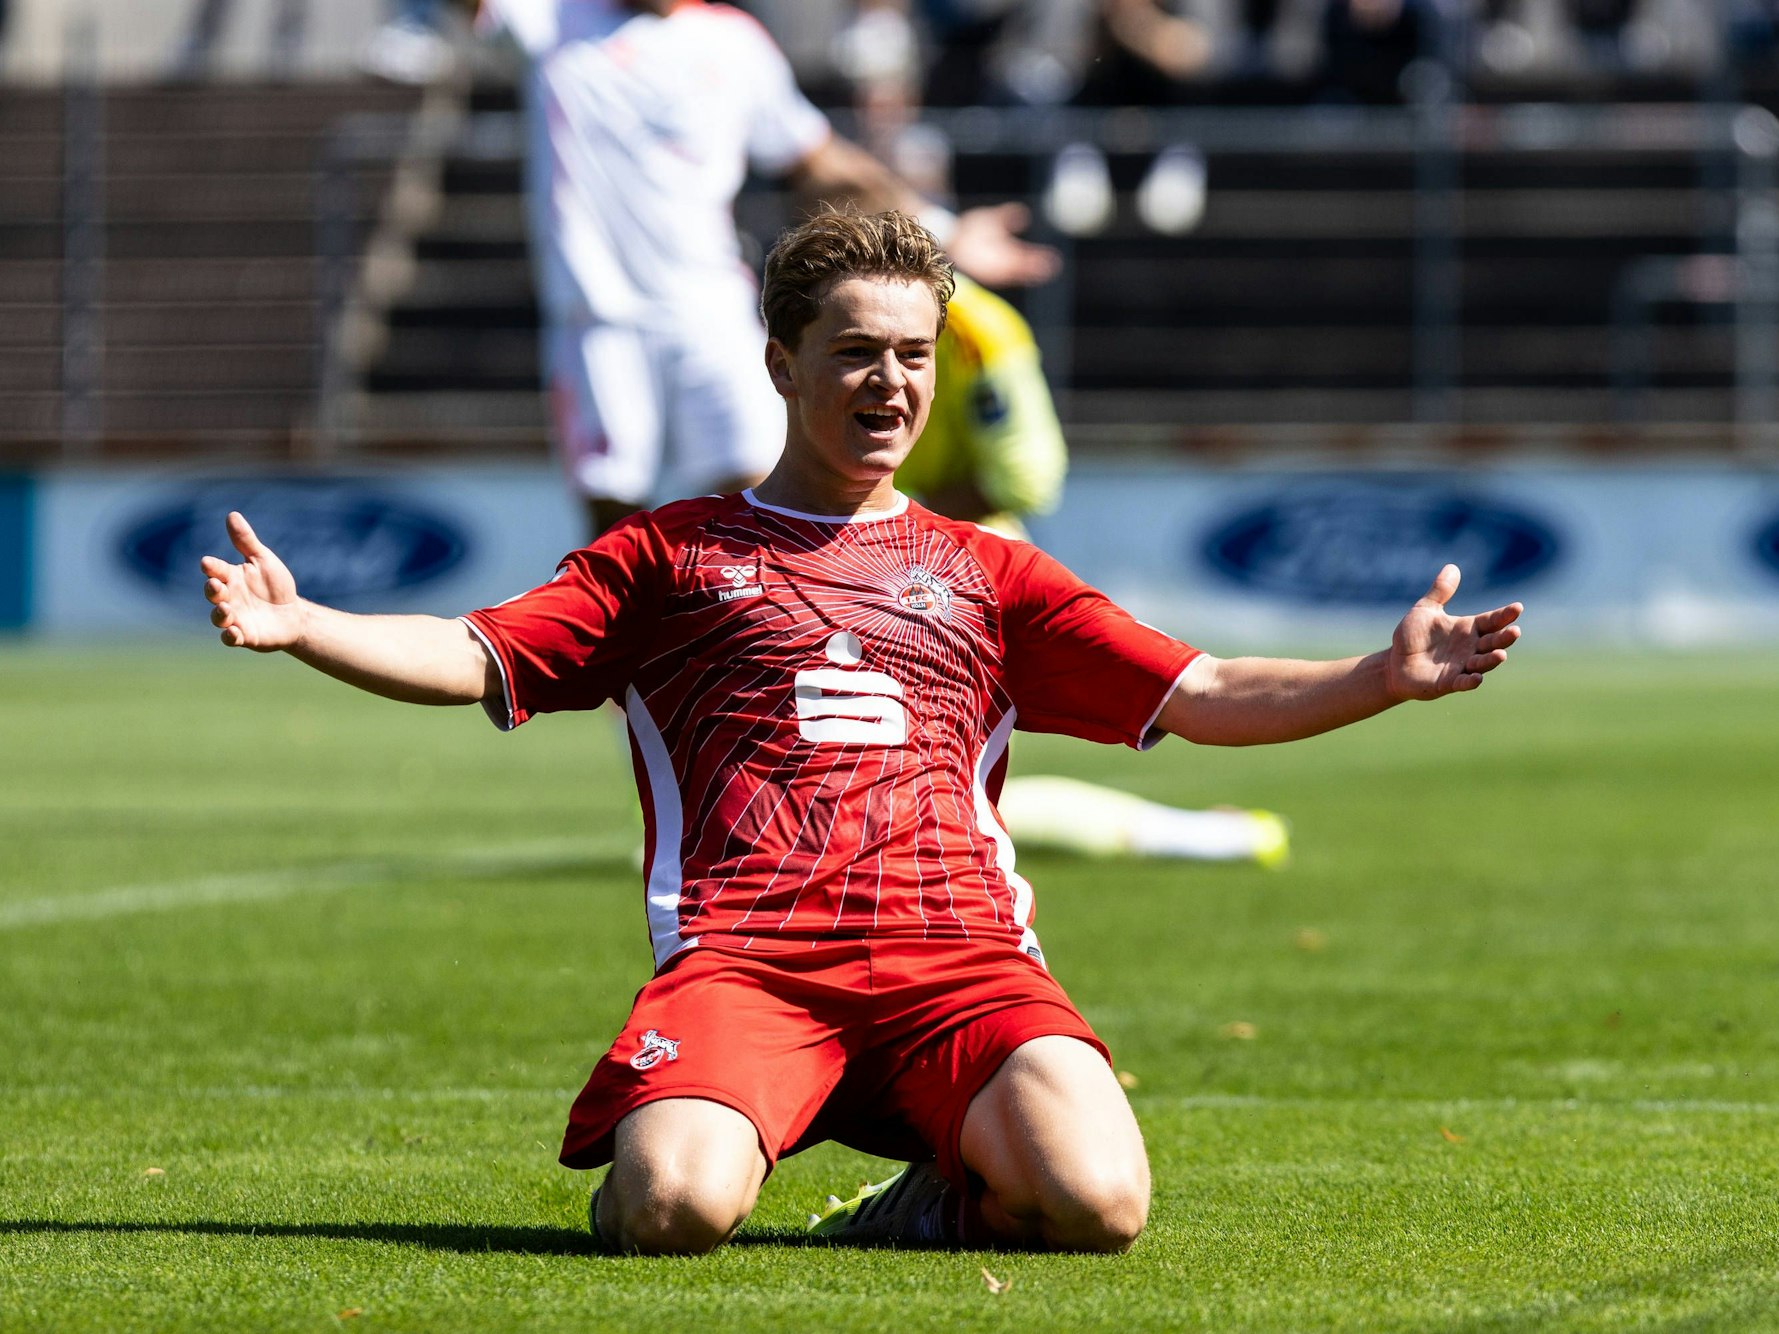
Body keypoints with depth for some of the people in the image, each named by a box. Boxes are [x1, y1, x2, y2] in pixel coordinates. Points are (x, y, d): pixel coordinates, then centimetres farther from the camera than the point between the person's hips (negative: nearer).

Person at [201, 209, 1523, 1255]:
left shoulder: (984, 574, 25)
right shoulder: (671, 552, 21)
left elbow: (1205, 698, 20)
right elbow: (476, 660, 12)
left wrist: (1386, 678, 4)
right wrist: (299, 628, -5)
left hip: (957, 950, 2)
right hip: (743, 953, -1)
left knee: (1100, 1204, -26)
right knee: (671, 1209, -32)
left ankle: (957, 1183, 8)